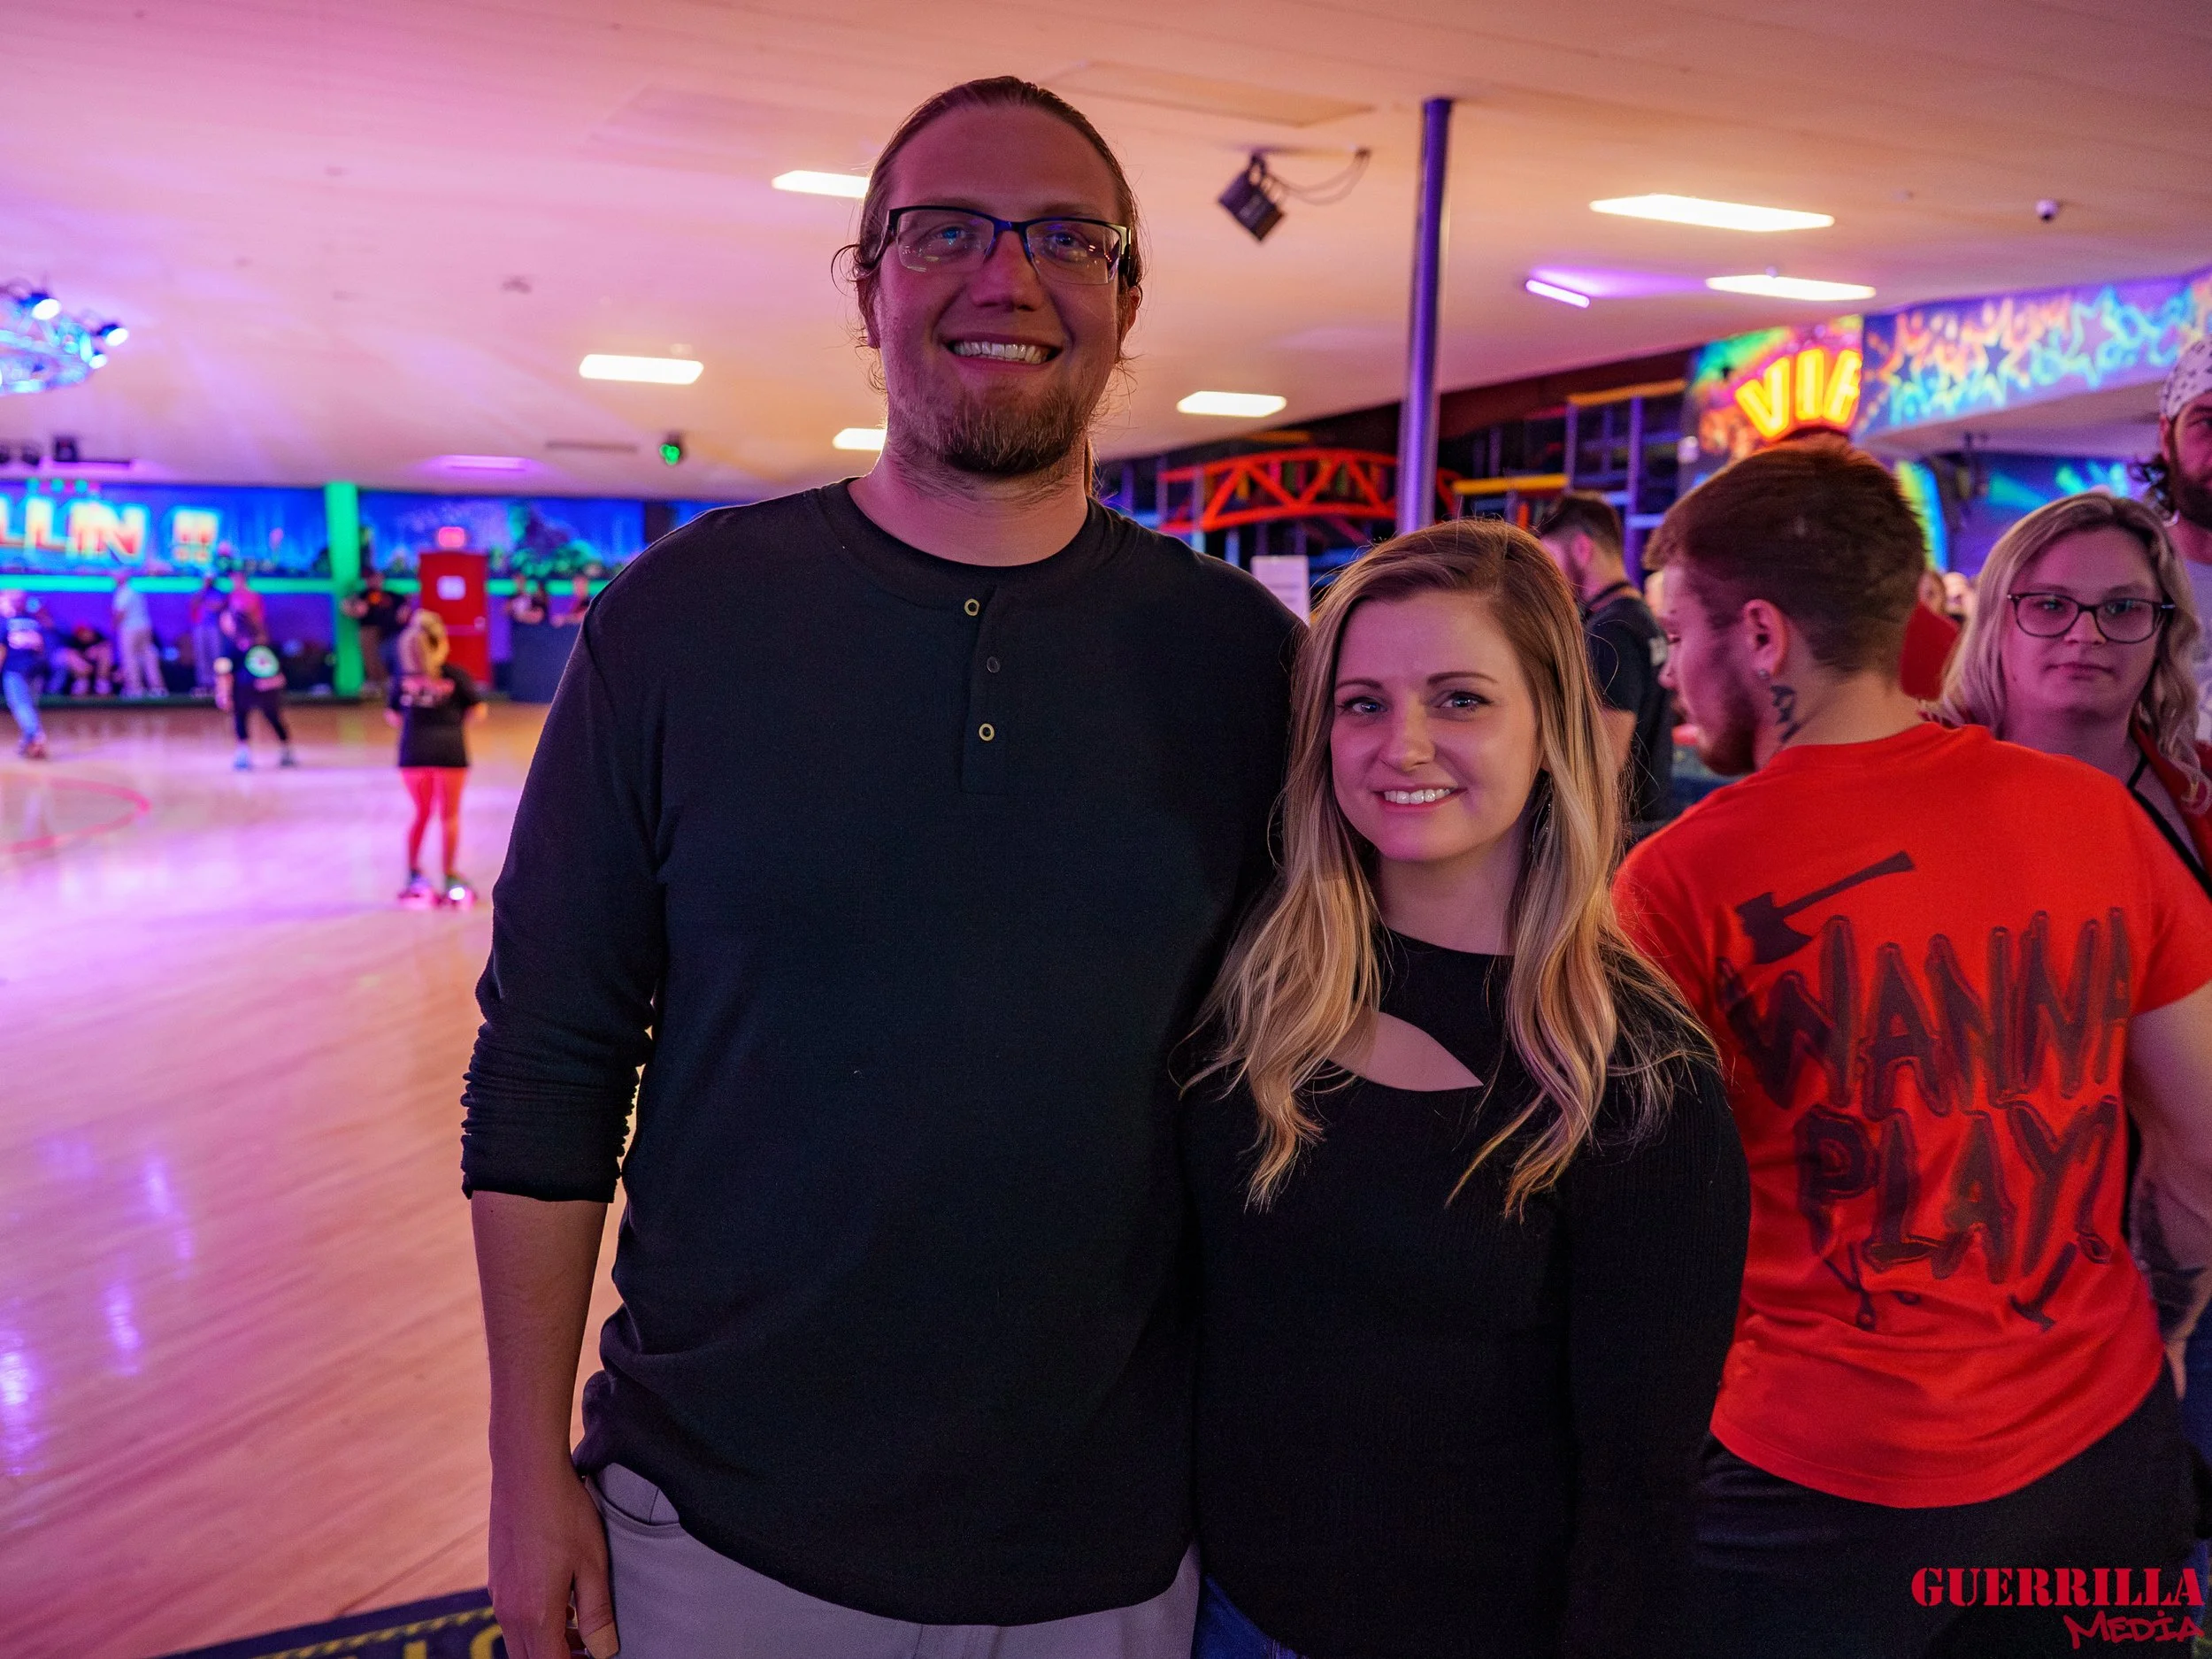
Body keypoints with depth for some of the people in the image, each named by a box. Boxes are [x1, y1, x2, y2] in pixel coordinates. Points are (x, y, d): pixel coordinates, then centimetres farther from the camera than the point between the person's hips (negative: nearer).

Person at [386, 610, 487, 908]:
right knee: (449, 816, 9)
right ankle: (450, 878, 12)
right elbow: (479, 711, -7)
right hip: (449, 750, -2)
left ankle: (413, 875, 18)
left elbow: (391, 716, 5)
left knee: (421, 814, 18)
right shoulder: (456, 674, -5)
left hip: (413, 752, 3)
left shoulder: (405, 677, 3)